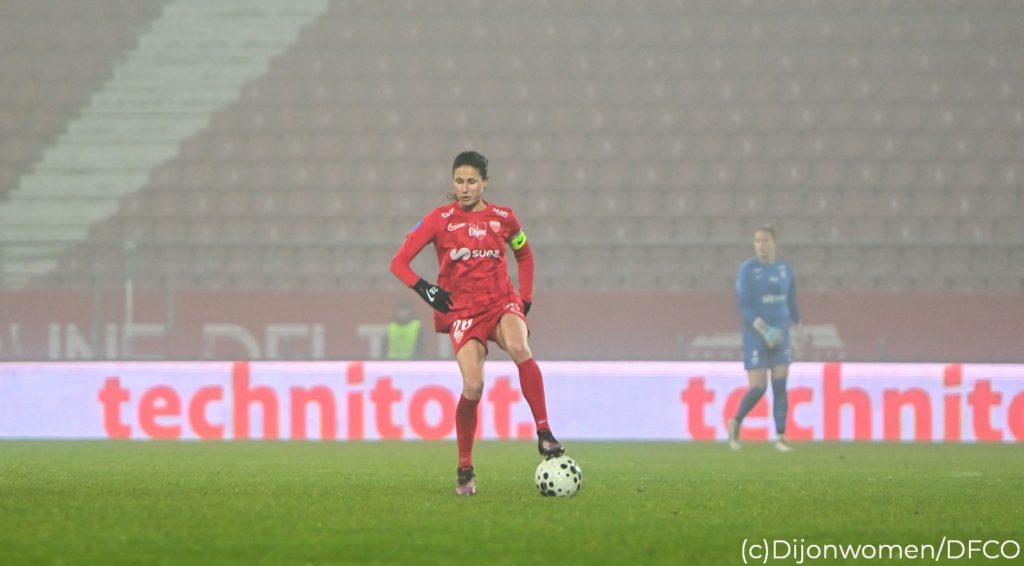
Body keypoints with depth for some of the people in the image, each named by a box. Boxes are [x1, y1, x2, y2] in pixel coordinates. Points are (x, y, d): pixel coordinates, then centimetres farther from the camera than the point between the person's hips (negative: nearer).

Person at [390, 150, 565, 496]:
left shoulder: (503, 219, 6)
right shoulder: (440, 220, 0)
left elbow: (524, 256, 25)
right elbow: (399, 263, -1)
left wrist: (526, 297, 13)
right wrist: (425, 290, -17)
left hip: (502, 302, 1)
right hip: (462, 310, -1)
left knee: (519, 350, -34)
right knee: (473, 386, -19)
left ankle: (544, 434, -30)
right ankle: (464, 468, 1)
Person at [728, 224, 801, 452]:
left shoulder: (785, 270, 7)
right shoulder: (747, 269, -6)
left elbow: (792, 303, 18)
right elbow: (744, 305, -13)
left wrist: (796, 327, 15)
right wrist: (763, 328, -25)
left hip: (780, 336, 4)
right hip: (755, 338, -4)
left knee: (780, 387, -2)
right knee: (758, 388, -7)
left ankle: (780, 438, 0)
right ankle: (736, 423, 18)